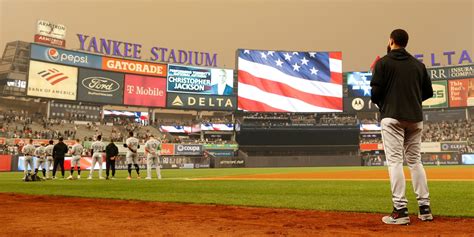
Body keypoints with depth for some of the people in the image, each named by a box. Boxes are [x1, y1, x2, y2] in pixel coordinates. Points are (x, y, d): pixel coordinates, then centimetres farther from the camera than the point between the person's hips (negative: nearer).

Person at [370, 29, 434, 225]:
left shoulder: (384, 63, -1)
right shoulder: (418, 64, 14)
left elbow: (376, 91, -9)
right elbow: (428, 92, 13)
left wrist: (379, 103, 11)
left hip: (392, 116, -5)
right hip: (415, 118, 5)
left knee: (395, 161, -6)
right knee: (415, 160, 12)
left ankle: (400, 210, -10)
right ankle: (425, 208, 13)